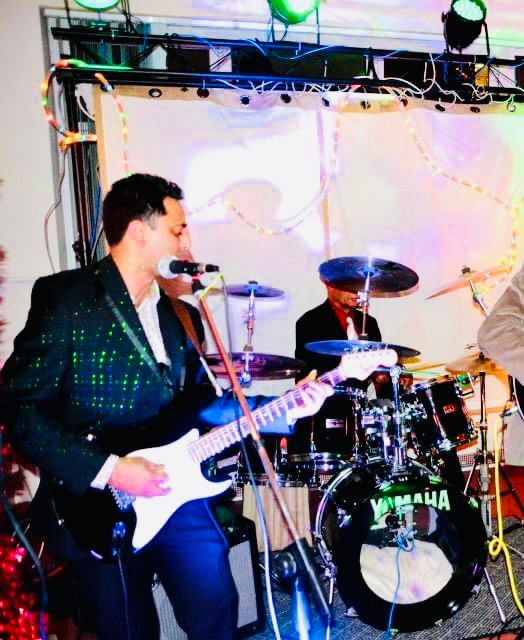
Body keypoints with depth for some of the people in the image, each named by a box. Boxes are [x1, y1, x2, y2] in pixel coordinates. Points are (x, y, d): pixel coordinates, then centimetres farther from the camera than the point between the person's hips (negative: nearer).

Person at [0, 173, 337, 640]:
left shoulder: (179, 313, 9)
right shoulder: (65, 298, -12)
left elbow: (197, 402, 11)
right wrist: (107, 471, -22)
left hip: (173, 490, 5)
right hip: (97, 505, -5)